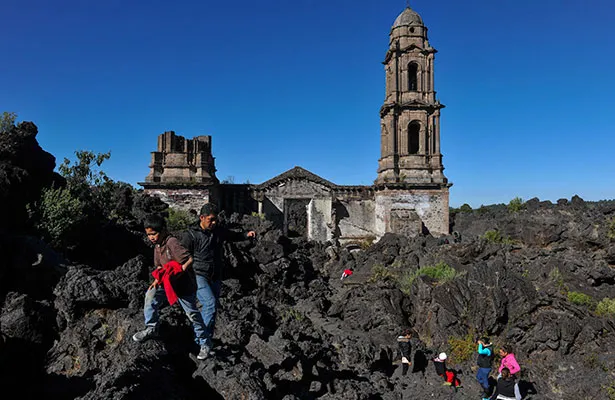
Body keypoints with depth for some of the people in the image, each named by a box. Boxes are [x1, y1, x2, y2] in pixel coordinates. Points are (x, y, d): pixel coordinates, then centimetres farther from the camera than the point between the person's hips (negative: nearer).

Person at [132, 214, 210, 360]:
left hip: (184, 284, -7)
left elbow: (190, 259, -27)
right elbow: (159, 266, 14)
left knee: (193, 314, 2)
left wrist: (179, 272, -29)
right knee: (151, 294, -13)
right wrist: (157, 279, -1)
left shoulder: (172, 242, -23)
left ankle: (204, 345, 17)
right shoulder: (157, 246, 5)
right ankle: (151, 328, 4)